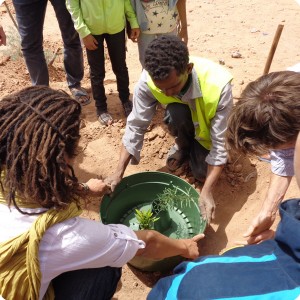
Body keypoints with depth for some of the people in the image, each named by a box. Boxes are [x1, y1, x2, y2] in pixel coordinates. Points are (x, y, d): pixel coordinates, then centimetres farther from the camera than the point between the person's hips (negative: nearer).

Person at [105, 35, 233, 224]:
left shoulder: (218, 85, -39)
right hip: (181, 118, 2)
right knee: (175, 112, -34)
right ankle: (183, 146, -1)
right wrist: (119, 173, -28)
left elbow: (220, 143, -34)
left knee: (202, 172, -20)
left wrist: (207, 192, -40)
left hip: (209, 127, -2)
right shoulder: (148, 80, -33)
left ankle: (197, 150, 15)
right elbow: (136, 126, -25)